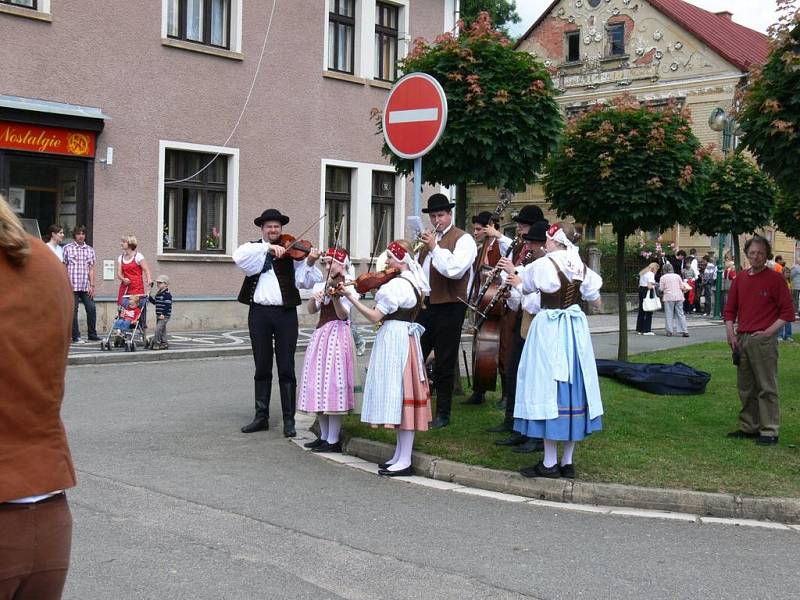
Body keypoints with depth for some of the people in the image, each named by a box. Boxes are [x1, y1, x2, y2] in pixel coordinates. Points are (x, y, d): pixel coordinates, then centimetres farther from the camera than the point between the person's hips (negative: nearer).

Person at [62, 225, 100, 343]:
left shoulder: (90, 250, 11)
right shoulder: (67, 248, 2)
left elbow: (91, 269, 10)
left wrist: (92, 285, 4)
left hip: (85, 286, 3)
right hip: (72, 286, -3)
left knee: (91, 309, -1)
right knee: (73, 311, 0)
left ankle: (92, 335, 10)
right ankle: (75, 336, 7)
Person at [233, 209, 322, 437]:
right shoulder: (253, 248, 8)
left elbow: (304, 282, -4)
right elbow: (239, 256, -16)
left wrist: (309, 263, -22)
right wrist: (268, 247, -23)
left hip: (285, 313, -2)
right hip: (259, 313, 2)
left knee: (286, 370, 1)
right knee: (262, 369, 11)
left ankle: (289, 420, 7)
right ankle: (261, 417, 19)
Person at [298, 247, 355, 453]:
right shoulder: (321, 286, 14)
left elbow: (342, 315, -15)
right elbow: (311, 310, 3)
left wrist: (335, 297, -32)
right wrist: (314, 297, -17)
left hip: (337, 335, -7)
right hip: (320, 335, 7)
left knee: (333, 383, -9)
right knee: (319, 384, 8)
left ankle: (333, 440, -3)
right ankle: (324, 436, 17)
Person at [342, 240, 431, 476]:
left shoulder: (397, 284, -17)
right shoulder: (413, 281, 12)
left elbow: (375, 316, -18)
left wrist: (351, 296, -15)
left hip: (394, 339, -10)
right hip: (406, 335, 10)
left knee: (398, 395, -7)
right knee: (401, 397, 13)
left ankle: (404, 461, -4)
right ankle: (399, 455, 20)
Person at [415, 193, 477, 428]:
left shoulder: (463, 239, -6)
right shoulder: (429, 238, 17)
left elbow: (455, 270, -22)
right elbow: (419, 269, 24)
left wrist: (435, 247, -18)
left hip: (449, 307, -6)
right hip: (425, 304, 7)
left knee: (444, 363, 2)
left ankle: (443, 414, 13)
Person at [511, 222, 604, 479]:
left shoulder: (543, 264, -12)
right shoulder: (581, 267, 4)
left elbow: (524, 287, 5)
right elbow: (595, 300, 15)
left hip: (549, 329, -6)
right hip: (575, 329, 6)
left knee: (548, 390, -1)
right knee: (572, 388, 10)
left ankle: (550, 462, 0)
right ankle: (567, 462, 15)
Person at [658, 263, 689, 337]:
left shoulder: (663, 277, 0)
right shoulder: (677, 276, 9)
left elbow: (661, 289, -2)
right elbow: (682, 287, 8)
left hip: (669, 297, -3)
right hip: (679, 297, 3)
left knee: (669, 315, 2)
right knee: (680, 314, 6)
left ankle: (670, 331, -1)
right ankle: (684, 331, 4)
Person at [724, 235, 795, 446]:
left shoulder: (775, 278, -4)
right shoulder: (740, 278, 12)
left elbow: (788, 312, -5)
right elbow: (730, 309, 18)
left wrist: (768, 332, -12)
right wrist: (731, 334, 6)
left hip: (764, 340, -6)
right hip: (741, 339, 6)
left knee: (767, 388, -3)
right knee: (745, 388, 12)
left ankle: (769, 431, 1)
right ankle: (748, 427, 21)